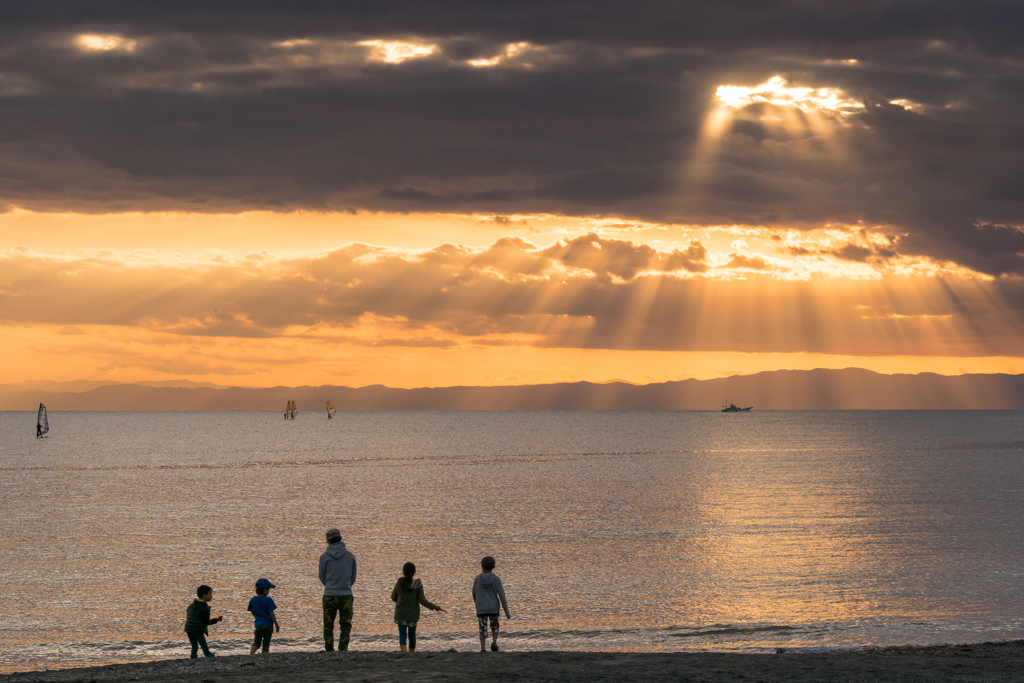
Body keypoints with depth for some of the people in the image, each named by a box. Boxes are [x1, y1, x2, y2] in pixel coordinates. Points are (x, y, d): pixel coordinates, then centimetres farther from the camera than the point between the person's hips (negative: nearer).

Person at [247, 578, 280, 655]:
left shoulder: (252, 600, 0)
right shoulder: (268, 600, -15)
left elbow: (253, 613, 11)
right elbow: (271, 614, -14)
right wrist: (276, 625, -3)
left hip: (258, 625, 4)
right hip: (268, 624, -4)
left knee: (256, 643, 10)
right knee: (266, 644, 7)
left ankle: (250, 654, -12)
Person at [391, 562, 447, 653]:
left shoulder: (399, 584, -7)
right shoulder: (418, 585, -8)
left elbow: (394, 598, 3)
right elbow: (422, 600, -12)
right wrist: (435, 607, -4)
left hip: (401, 613, -1)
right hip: (413, 614, 1)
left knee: (402, 635, 0)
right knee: (412, 634, 18)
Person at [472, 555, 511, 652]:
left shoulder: (478, 578, -4)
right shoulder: (496, 579, -8)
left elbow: (474, 593, 9)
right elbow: (501, 595, -11)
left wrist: (476, 602, 31)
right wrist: (507, 612, -8)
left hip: (481, 609, 0)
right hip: (493, 608, 0)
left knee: (483, 628, 5)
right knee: (494, 627, 17)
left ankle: (482, 648, -4)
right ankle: (494, 642, -5)